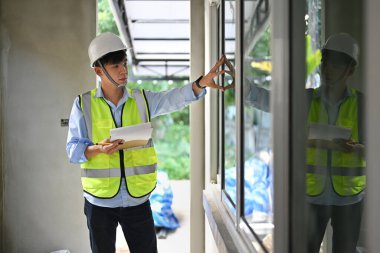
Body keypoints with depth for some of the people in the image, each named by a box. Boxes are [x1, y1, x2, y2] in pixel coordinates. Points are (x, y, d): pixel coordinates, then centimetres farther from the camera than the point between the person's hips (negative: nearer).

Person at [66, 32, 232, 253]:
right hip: (100, 201, -1)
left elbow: (175, 98, -14)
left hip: (138, 200, 1)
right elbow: (73, 149, -3)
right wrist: (97, 149, -23)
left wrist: (202, 83, -32)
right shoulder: (83, 104, -1)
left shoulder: (142, 100, 3)